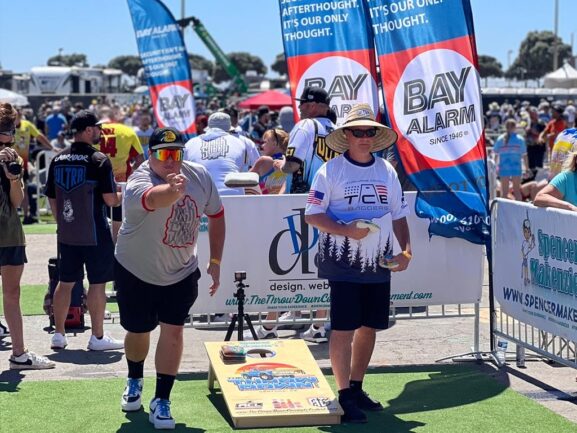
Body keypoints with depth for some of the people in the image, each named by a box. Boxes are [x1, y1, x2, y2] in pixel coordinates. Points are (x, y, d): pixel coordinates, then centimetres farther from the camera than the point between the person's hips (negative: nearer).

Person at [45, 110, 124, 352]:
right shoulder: (99, 160, -12)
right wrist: (123, 195, 6)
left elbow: (52, 199, 11)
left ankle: (59, 335, 17)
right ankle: (97, 337, 7)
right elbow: (110, 199, -15)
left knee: (65, 282, 13)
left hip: (67, 234, 6)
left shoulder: (58, 160, 6)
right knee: (97, 283, 2)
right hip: (95, 233, -6)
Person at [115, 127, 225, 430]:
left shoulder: (199, 176, -12)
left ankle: (161, 401, 4)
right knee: (138, 332, 13)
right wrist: (173, 189, -78)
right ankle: (134, 381, 45)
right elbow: (154, 198, -54)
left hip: (182, 272, 2)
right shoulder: (138, 182, -29)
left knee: (173, 330, -8)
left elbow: (217, 215, 3)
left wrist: (215, 262, 2)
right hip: (137, 271, -2)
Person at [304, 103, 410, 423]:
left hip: (379, 263, 5)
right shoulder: (331, 171, -5)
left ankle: (356, 388, 25)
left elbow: (399, 215, 15)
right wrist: (346, 231, -20)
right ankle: (344, 396, 2)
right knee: (343, 328, -5)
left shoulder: (387, 171, 10)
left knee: (369, 327, 11)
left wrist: (406, 250, 1)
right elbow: (312, 215, -7)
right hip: (343, 263, -5)